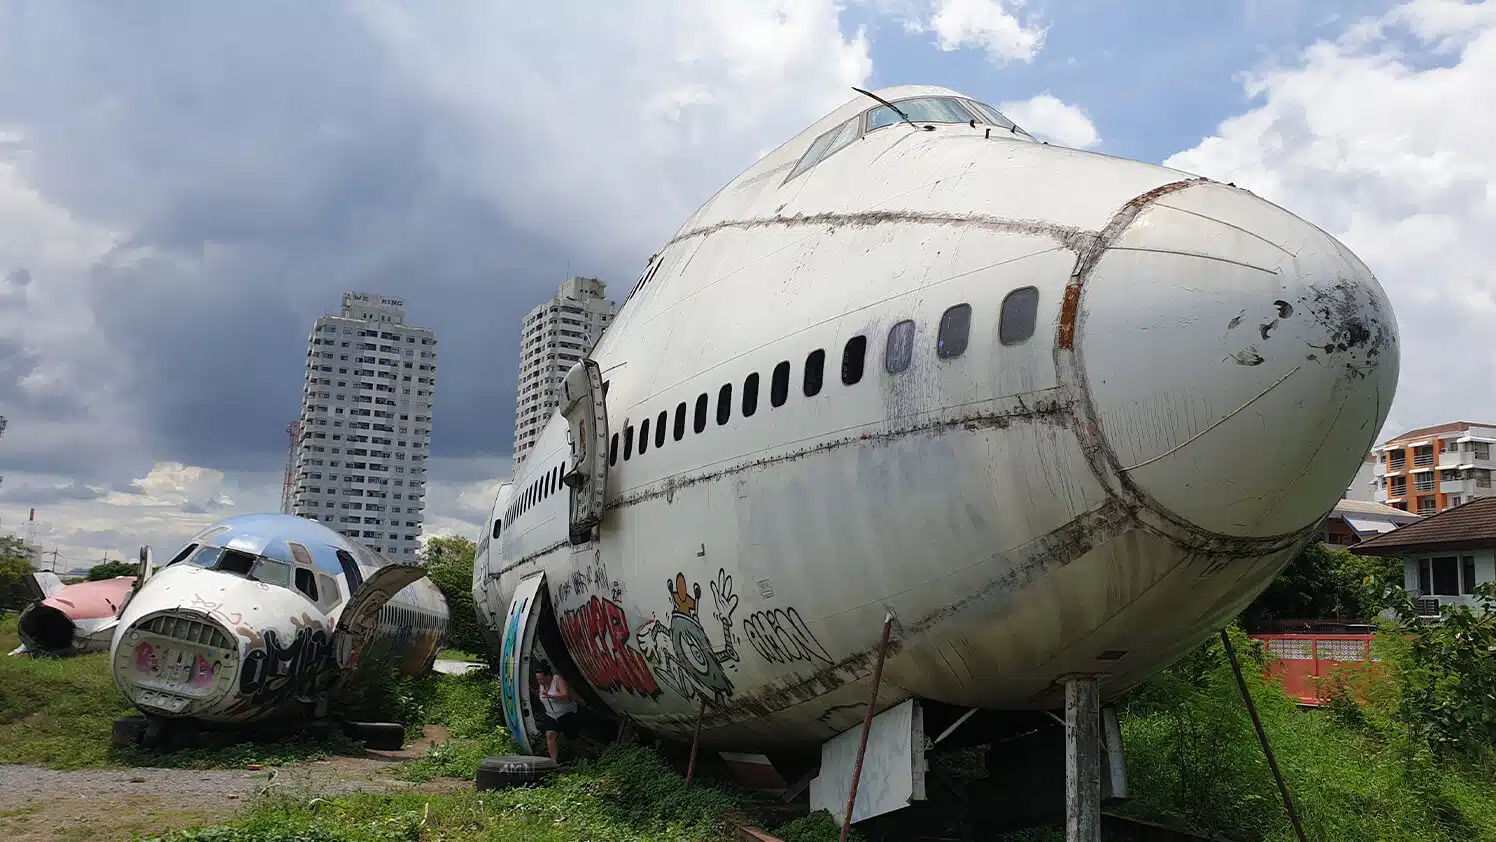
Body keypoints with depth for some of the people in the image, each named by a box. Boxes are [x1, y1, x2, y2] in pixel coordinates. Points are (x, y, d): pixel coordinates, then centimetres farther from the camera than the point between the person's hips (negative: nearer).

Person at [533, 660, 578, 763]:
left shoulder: (558, 680, -22)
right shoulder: (541, 684, 0)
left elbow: (566, 695, -37)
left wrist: (550, 696, -44)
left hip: (567, 714, -5)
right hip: (551, 716, 5)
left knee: (571, 737, 4)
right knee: (550, 734, -18)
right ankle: (554, 761, -18)